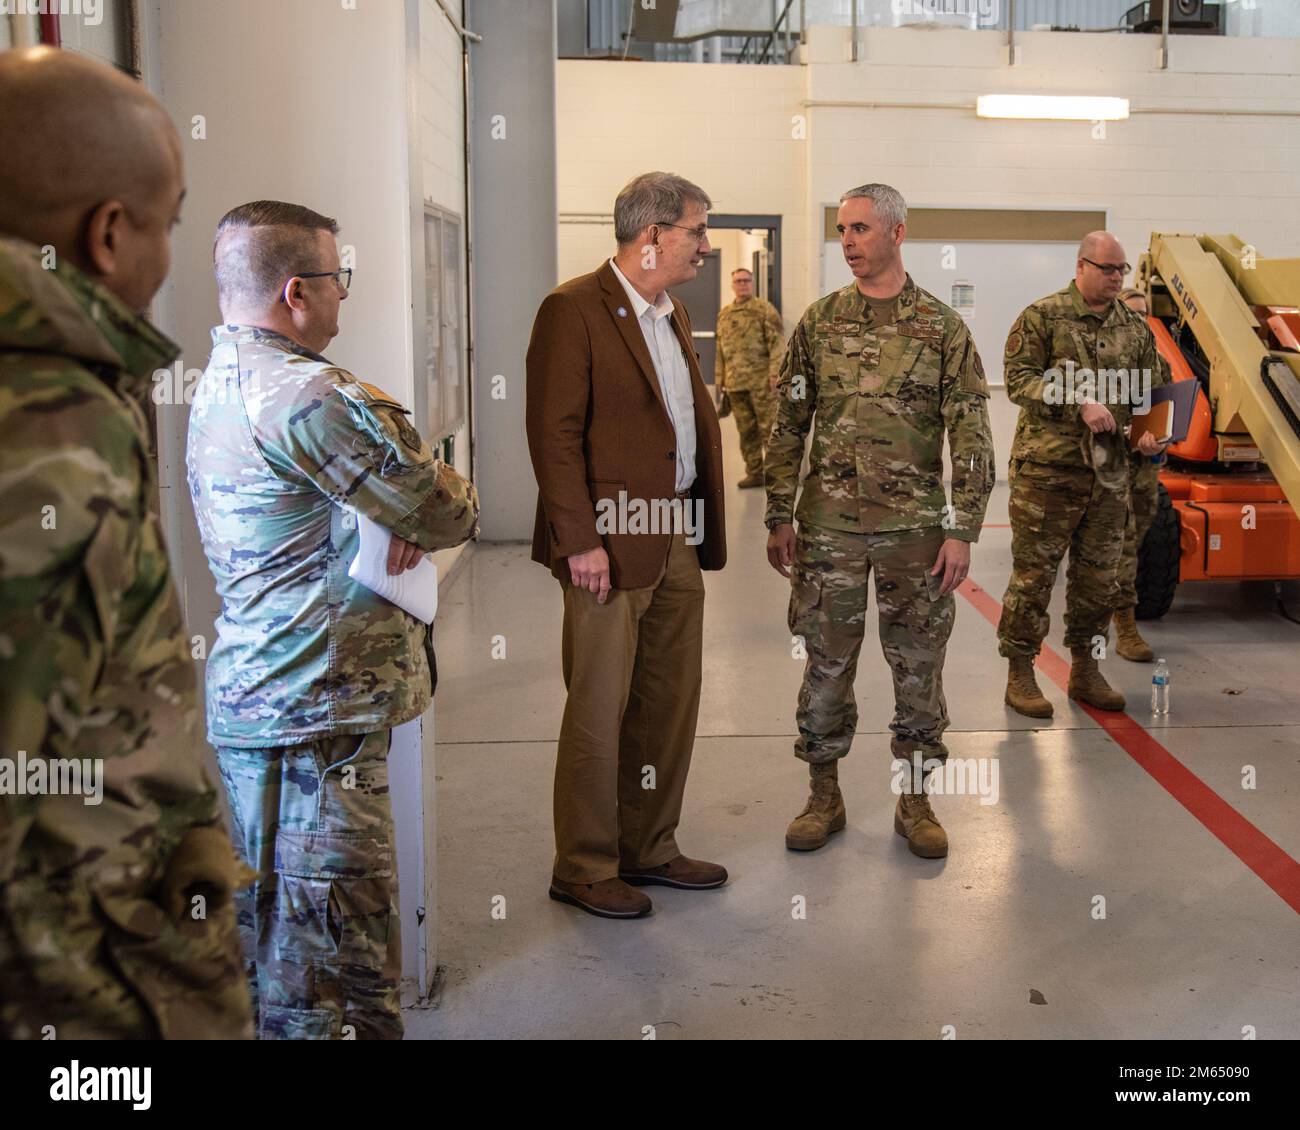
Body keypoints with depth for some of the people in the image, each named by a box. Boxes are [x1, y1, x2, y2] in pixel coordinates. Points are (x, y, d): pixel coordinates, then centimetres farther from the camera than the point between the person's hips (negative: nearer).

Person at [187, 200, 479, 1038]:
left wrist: (409, 513, -7)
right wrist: (446, 501, 7)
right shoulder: (307, 396, -21)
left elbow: (373, 485, 14)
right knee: (339, 970, -2)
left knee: (273, 935, 21)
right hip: (315, 717, -11)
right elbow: (451, 513, -15)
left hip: (253, 696, 11)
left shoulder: (221, 382, 12)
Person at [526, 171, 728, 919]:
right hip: (613, 544, -8)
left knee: (671, 703, 14)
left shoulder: (673, 315, 16)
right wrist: (580, 541, -19)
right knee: (599, 710, 2)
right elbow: (555, 434, -15)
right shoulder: (574, 310, -11)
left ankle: (649, 849, 29)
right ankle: (584, 869, 16)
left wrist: (701, 530, 12)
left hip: (677, 545, 9)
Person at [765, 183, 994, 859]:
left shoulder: (942, 327, -1)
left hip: (914, 527, -1)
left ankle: (915, 801, 22)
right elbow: (788, 425, 7)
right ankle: (824, 796, 22)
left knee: (918, 665, 7)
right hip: (828, 524, 1)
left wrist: (962, 530, -8)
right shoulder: (819, 322, 5)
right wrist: (780, 517, 2)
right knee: (826, 663, 7)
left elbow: (971, 436, -3)